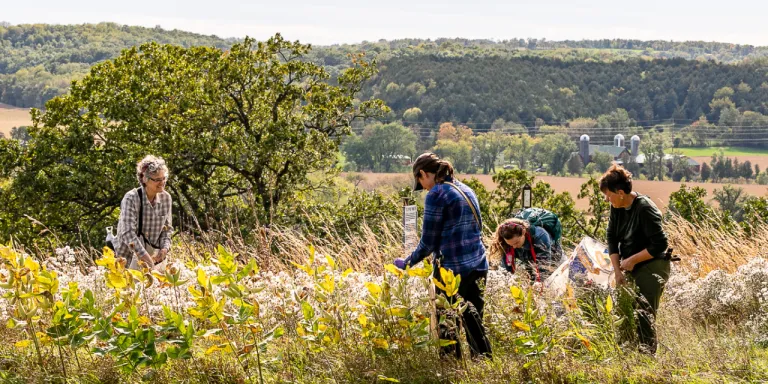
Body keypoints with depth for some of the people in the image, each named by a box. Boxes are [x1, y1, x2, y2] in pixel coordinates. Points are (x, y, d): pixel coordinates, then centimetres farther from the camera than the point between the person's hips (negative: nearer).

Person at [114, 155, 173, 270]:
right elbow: (128, 233, -26)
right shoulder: (131, 198, -17)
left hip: (154, 256, 5)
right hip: (130, 255, -5)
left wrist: (165, 248, -10)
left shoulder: (166, 198, -1)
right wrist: (145, 257, -35)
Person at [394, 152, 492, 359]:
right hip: (478, 265, 8)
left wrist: (407, 263, 5)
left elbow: (428, 243, -9)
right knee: (472, 319, 13)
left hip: (452, 268, -7)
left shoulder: (436, 195, -10)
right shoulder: (467, 191, 13)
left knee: (447, 324, 3)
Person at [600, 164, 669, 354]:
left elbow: (660, 244, -22)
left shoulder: (645, 209, -23)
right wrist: (617, 270, -3)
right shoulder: (617, 207, 0)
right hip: (630, 267, 8)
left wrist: (632, 260, -17)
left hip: (651, 267, -8)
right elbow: (612, 237, 6)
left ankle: (647, 355, -8)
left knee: (644, 315, -12)